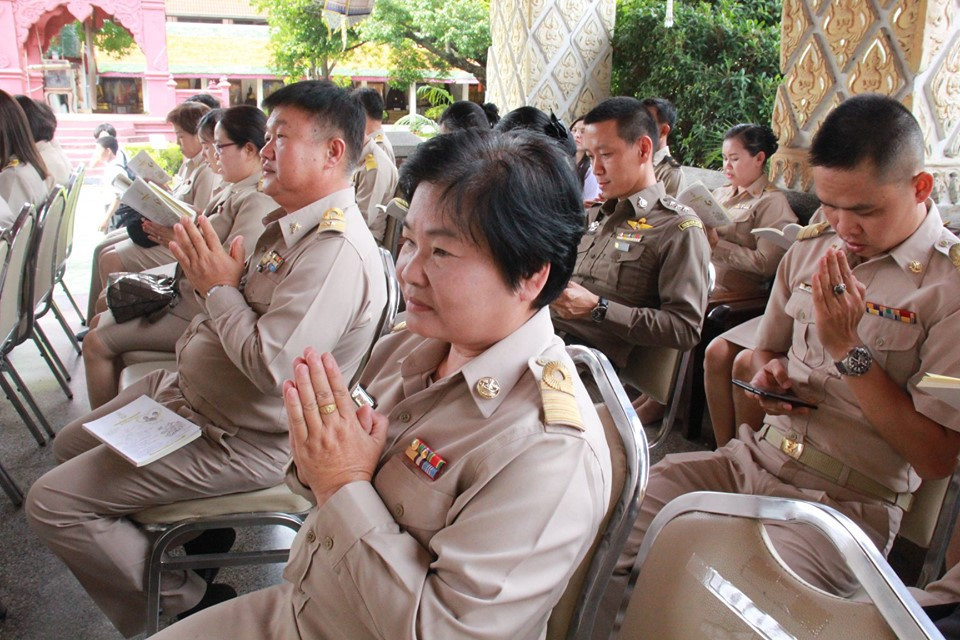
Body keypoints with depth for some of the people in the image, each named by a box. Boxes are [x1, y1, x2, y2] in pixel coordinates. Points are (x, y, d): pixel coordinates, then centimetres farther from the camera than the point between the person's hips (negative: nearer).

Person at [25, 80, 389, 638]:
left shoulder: (336, 251, -27)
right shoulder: (293, 225, 6)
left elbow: (271, 365, -33)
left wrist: (219, 288, -18)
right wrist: (210, 272, -3)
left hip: (241, 440, -11)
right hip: (189, 392, 11)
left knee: (52, 503, -7)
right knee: (72, 445, 25)